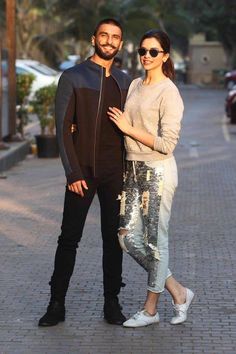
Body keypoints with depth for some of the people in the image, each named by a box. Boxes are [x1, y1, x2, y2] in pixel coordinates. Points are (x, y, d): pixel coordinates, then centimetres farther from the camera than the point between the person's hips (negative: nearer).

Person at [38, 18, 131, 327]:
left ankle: (112, 303, 15)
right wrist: (73, 174, -12)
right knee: (69, 239, 1)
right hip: (83, 173, -3)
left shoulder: (124, 81, 11)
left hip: (116, 174, 4)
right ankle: (57, 304, 9)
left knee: (113, 239, 7)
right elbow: (63, 129, -6)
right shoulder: (73, 78, -2)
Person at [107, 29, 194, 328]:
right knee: (128, 237, 6)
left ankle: (150, 309, 15)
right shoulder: (134, 85, 12)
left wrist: (128, 128, -14)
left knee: (154, 239, 1)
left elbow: (166, 144, -17)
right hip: (133, 169, 8)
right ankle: (178, 292, 19)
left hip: (158, 171, -8)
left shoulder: (169, 93, -12)